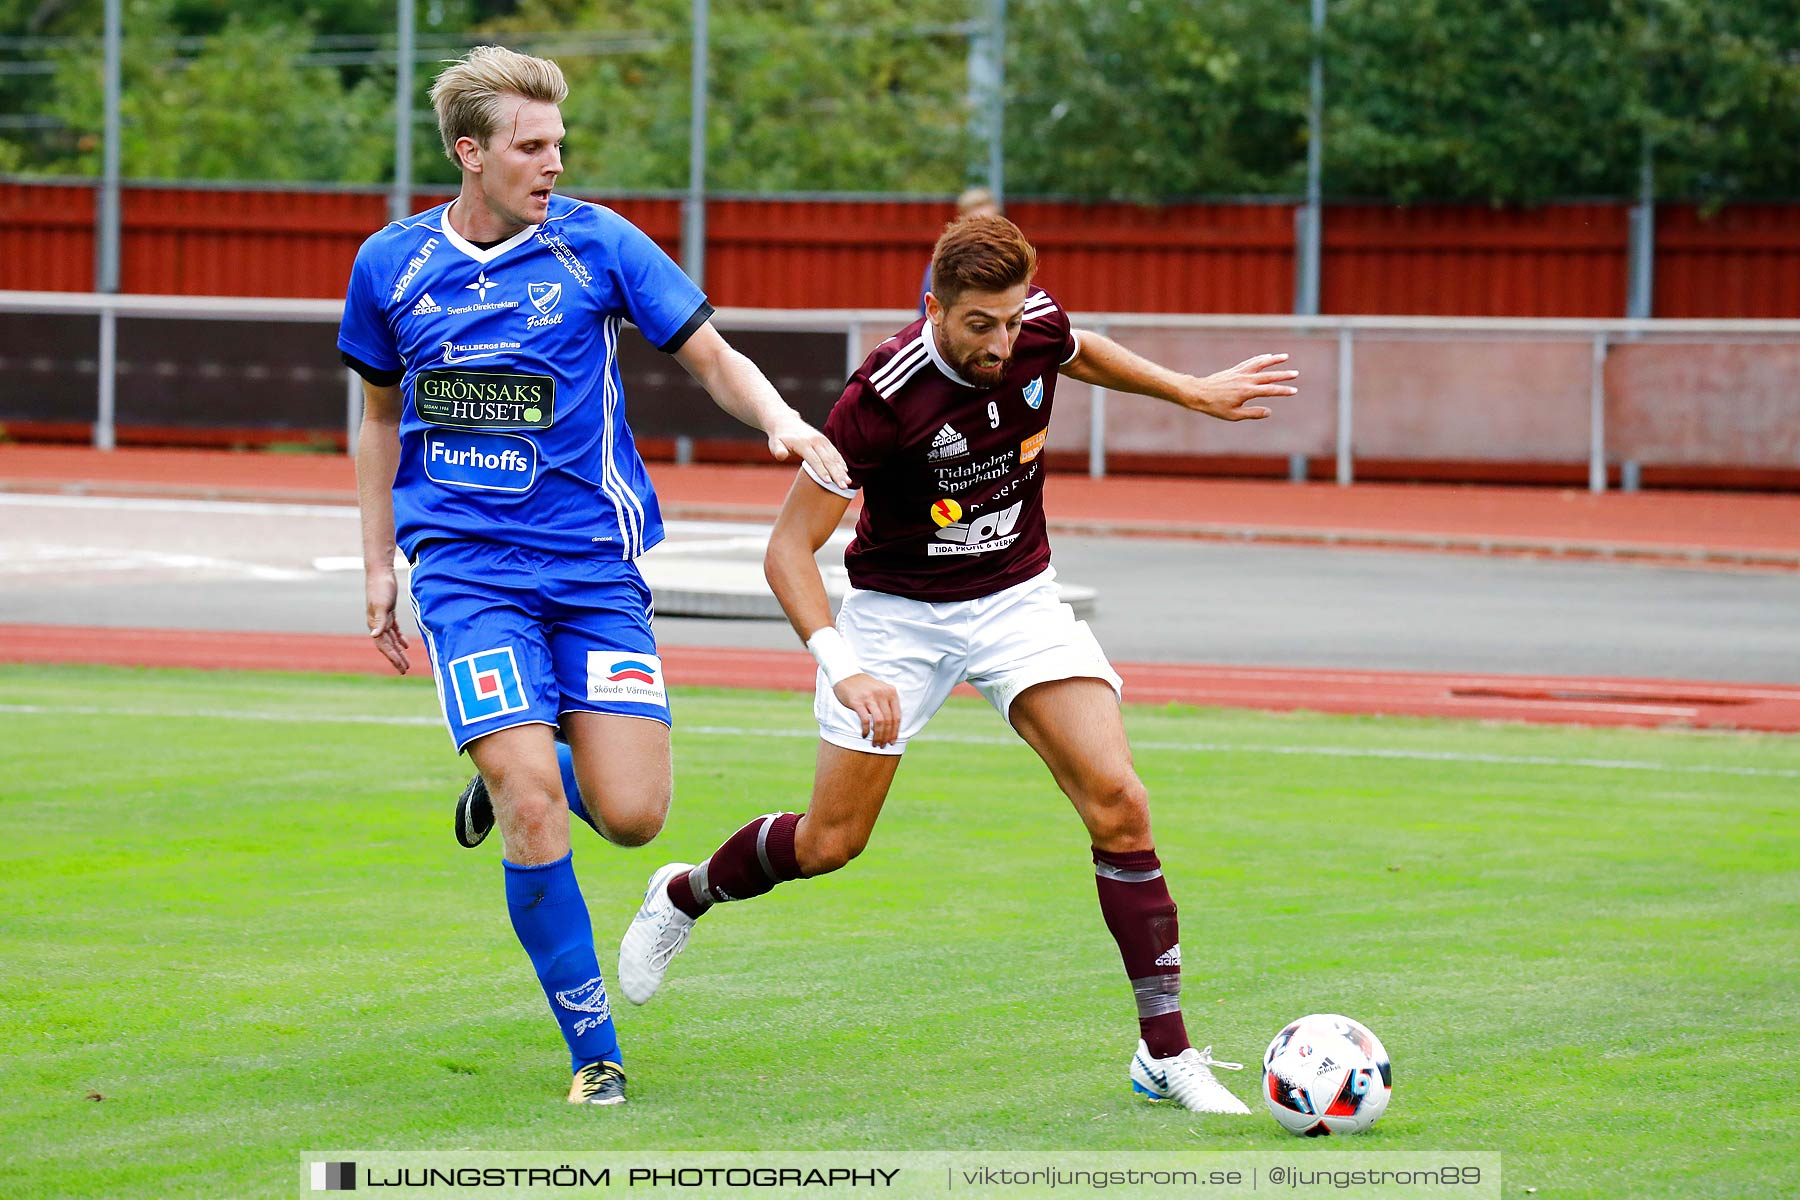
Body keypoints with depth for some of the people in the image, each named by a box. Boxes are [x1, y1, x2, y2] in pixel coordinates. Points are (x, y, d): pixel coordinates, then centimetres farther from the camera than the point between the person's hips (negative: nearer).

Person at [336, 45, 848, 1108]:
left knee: (631, 814, -9)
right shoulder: (391, 266, 4)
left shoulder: (597, 244, -2)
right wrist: (379, 564, 14)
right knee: (536, 816, -15)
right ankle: (594, 1051, -1)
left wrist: (779, 417, -18)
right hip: (467, 568, 0)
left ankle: (515, 773, 26)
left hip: (595, 562, 0)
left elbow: (714, 360, 3)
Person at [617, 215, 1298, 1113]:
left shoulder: (1038, 328, -15)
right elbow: (789, 547, -24)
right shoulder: (885, 396, -29)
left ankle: (1165, 1051, -10)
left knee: (1116, 803, -16)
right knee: (829, 844, 4)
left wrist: (1192, 392, 19)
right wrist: (842, 667, -36)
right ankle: (685, 895, 37)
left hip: (1017, 598, 3)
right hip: (897, 610, -3)